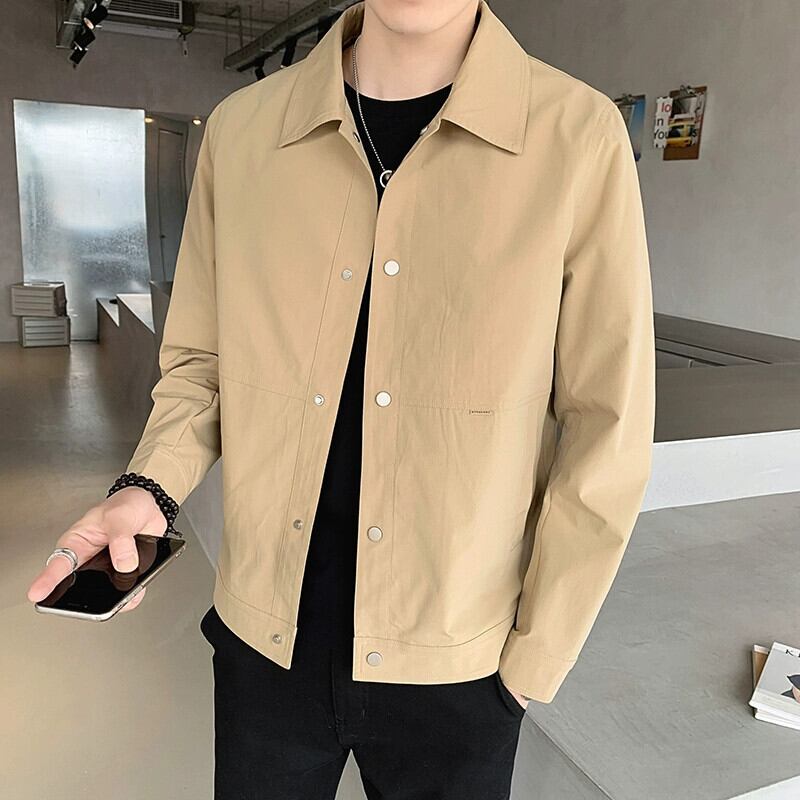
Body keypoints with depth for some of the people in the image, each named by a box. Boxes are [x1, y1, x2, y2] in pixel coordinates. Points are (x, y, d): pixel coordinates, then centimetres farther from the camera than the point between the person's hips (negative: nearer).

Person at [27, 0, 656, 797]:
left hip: (452, 667, -1)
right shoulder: (240, 129, -4)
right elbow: (202, 362, 7)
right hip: (262, 639, 3)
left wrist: (533, 663, -6)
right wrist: (148, 487, -11)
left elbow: (605, 433, -9)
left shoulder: (578, 136, -12)